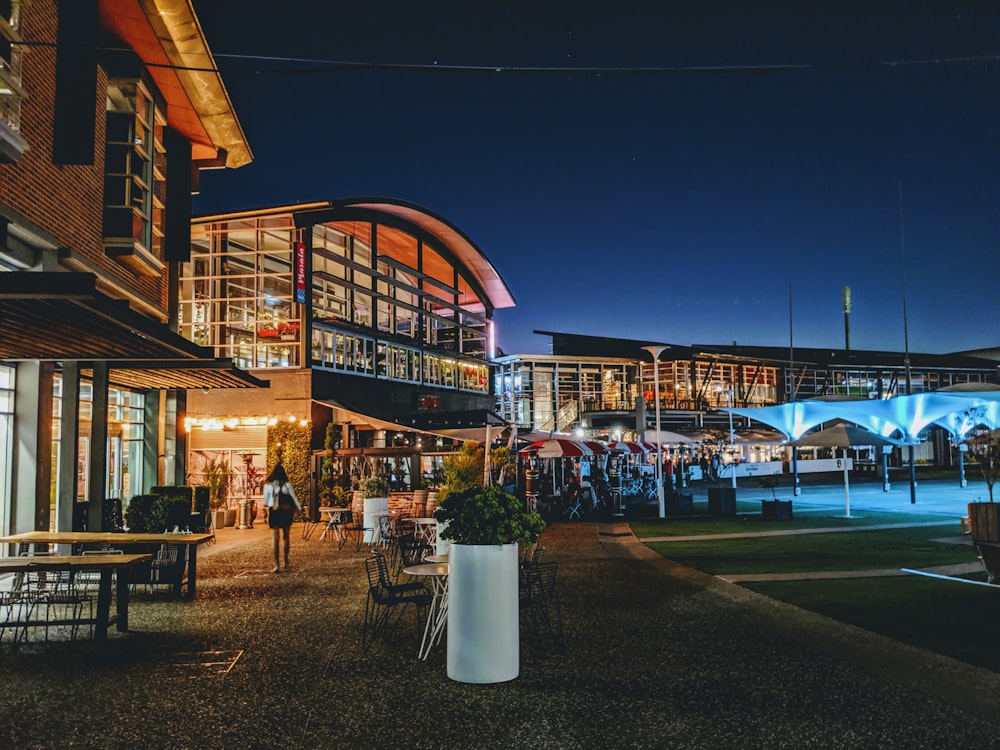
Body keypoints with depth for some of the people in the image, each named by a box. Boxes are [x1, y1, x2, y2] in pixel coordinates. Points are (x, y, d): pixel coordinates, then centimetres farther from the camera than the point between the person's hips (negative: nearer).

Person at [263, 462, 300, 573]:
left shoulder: (268, 485, -2)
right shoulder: (287, 485, -6)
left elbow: (265, 502, 8)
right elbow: (294, 498, -1)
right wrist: (299, 507, 17)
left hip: (273, 512, 0)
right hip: (286, 512, 0)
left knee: (275, 538, 0)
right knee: (286, 537, 15)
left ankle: (276, 564, -9)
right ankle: (286, 562, 22)